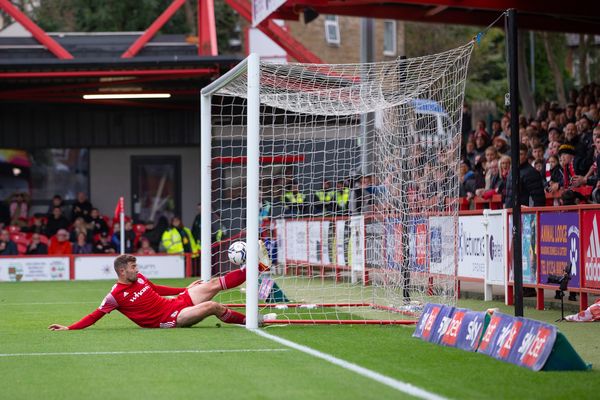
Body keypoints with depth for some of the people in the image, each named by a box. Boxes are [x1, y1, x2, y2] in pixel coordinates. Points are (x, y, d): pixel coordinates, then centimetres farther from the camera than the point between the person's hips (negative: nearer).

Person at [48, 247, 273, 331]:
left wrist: (185, 289, 29)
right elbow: (95, 316, -11)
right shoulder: (115, 295, -13)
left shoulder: (139, 278, 9)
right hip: (169, 319, -8)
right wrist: (69, 328, -20)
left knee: (215, 284, 0)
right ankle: (248, 320, -8)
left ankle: (257, 265, 4)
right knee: (212, 307, -26)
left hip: (178, 302, 8)